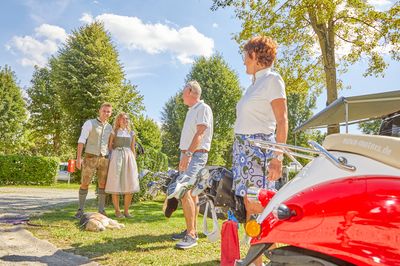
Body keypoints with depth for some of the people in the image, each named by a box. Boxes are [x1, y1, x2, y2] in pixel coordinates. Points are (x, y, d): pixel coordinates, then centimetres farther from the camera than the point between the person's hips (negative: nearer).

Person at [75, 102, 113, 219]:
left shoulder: (109, 127, 12)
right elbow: (81, 140, -10)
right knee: (84, 184, -2)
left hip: (104, 159, 4)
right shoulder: (89, 123, -5)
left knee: (103, 185, 2)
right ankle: (81, 209, 10)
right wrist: (78, 158, -18)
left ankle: (101, 210, 10)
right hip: (90, 158, -4)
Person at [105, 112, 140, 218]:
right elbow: (109, 147, 5)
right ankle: (117, 210, 5)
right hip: (116, 158, -3)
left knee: (130, 185, -2)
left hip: (129, 158, 3)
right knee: (116, 185, -4)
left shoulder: (131, 133, 16)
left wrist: (134, 162, 10)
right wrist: (112, 158, -5)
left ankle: (126, 210, 8)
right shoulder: (114, 132, 7)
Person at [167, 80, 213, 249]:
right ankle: (192, 230, 19)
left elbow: (199, 134, -20)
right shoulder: (191, 111, 21)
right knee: (190, 193, 11)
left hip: (197, 155, -10)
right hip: (187, 154, 10)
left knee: (183, 191, -21)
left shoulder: (203, 109, -8)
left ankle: (191, 235, -18)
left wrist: (187, 154, -27)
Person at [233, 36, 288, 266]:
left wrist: (278, 157, -19)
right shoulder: (255, 83, 21)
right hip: (244, 148, 8)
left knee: (260, 207, -9)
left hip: (260, 147, -8)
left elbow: (282, 121, -12)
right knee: (249, 206, 7)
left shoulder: (272, 80, -4)